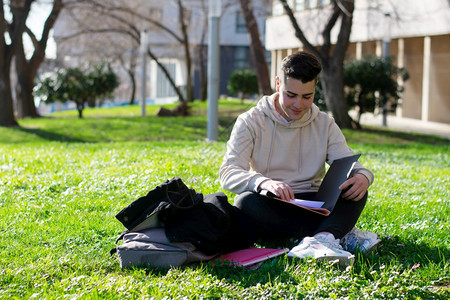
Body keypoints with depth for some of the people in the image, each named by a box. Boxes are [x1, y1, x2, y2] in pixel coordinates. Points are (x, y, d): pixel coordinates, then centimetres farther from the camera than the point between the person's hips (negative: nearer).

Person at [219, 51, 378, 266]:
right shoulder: (250, 122, 1)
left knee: (356, 190, -22)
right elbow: (228, 174, -11)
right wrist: (264, 182, -34)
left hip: (310, 206, 2)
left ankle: (321, 239, -51)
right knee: (245, 202, -35)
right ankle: (339, 232, -31)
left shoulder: (324, 124, 12)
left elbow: (348, 164, 2)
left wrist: (362, 176, -26)